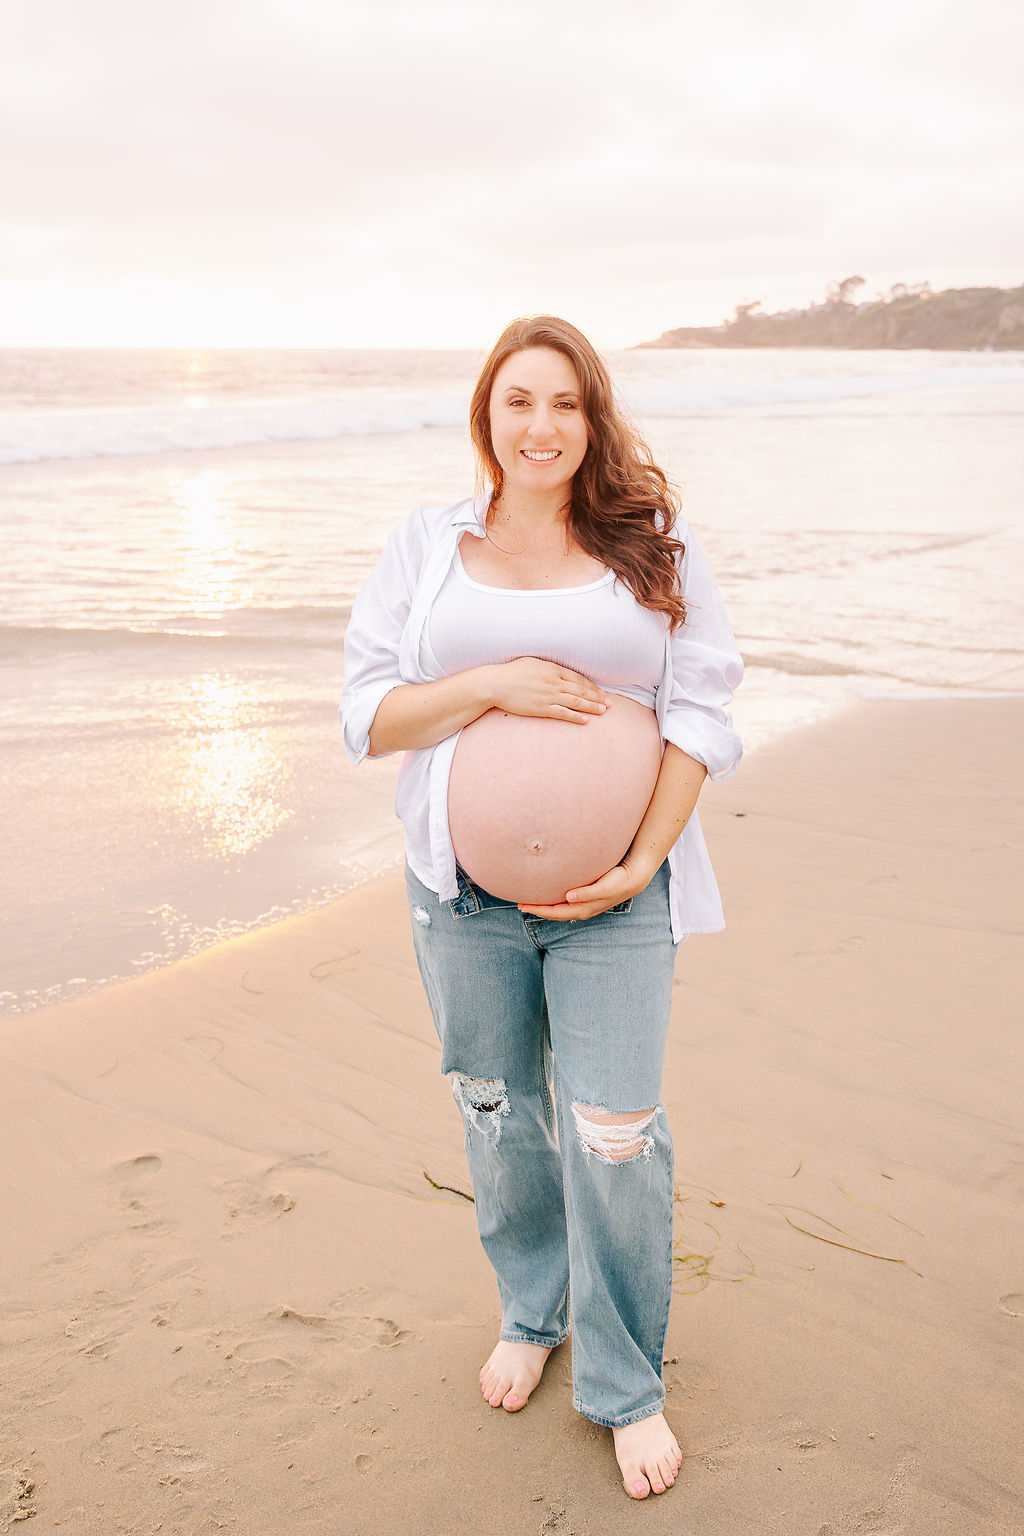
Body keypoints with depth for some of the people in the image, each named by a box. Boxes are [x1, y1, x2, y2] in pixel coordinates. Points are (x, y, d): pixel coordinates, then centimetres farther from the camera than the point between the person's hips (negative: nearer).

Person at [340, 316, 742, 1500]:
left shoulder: (654, 549, 1)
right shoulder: (425, 547, 4)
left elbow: (700, 715, -3)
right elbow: (366, 714, -1)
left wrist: (641, 862, -12)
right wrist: (492, 683, -17)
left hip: (612, 889, -1)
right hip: (465, 888, 2)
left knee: (614, 1137, -1)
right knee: (499, 1117, 15)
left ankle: (625, 1384, 22)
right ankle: (533, 1312, 41)